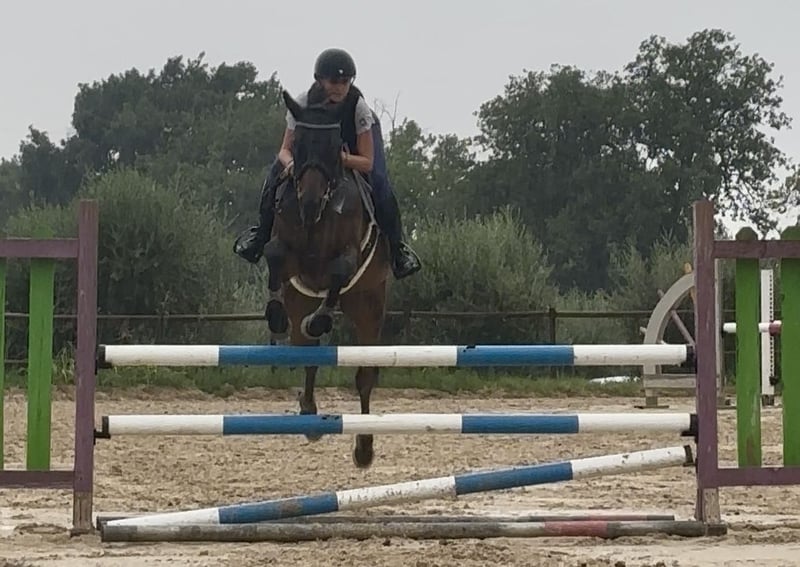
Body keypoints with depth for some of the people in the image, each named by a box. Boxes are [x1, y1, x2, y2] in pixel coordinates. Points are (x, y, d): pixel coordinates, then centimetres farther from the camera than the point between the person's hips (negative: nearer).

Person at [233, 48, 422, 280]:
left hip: (351, 151, -2)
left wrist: (341, 157, -54)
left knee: (381, 188, -25)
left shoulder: (359, 107, -36)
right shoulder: (303, 103, -32)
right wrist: (291, 163, -49)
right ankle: (262, 232, 11)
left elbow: (367, 162, -33)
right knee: (274, 179, -16)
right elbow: (285, 149, -24)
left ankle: (396, 246, -3)